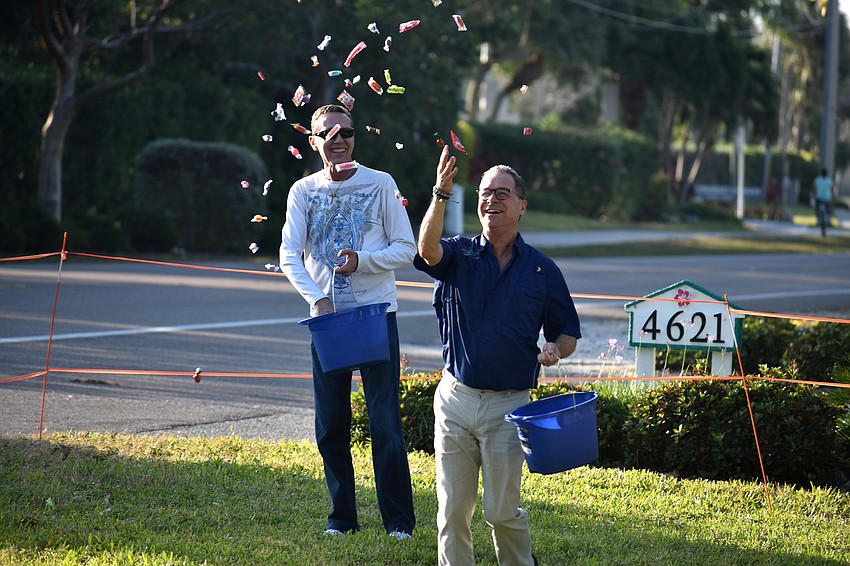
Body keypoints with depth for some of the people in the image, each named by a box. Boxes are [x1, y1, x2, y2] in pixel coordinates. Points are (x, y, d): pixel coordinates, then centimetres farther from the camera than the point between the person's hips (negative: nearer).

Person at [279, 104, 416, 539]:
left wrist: (363, 261, -17)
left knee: (385, 423, -5)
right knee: (330, 426, 7)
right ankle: (342, 516, 18)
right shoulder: (303, 192, 6)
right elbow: (289, 256, -1)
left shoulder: (380, 184, 0)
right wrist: (317, 298, -17)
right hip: (326, 316, 3)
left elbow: (406, 248, 0)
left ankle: (399, 520, 2)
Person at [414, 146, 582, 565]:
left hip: (508, 404, -1)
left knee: (502, 511, 1)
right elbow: (428, 249, -21)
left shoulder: (542, 270, 5)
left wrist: (554, 350, -12)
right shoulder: (458, 255, 3)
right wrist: (441, 194, -35)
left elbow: (568, 334, 12)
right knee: (452, 510, 5)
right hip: (455, 399, 1)